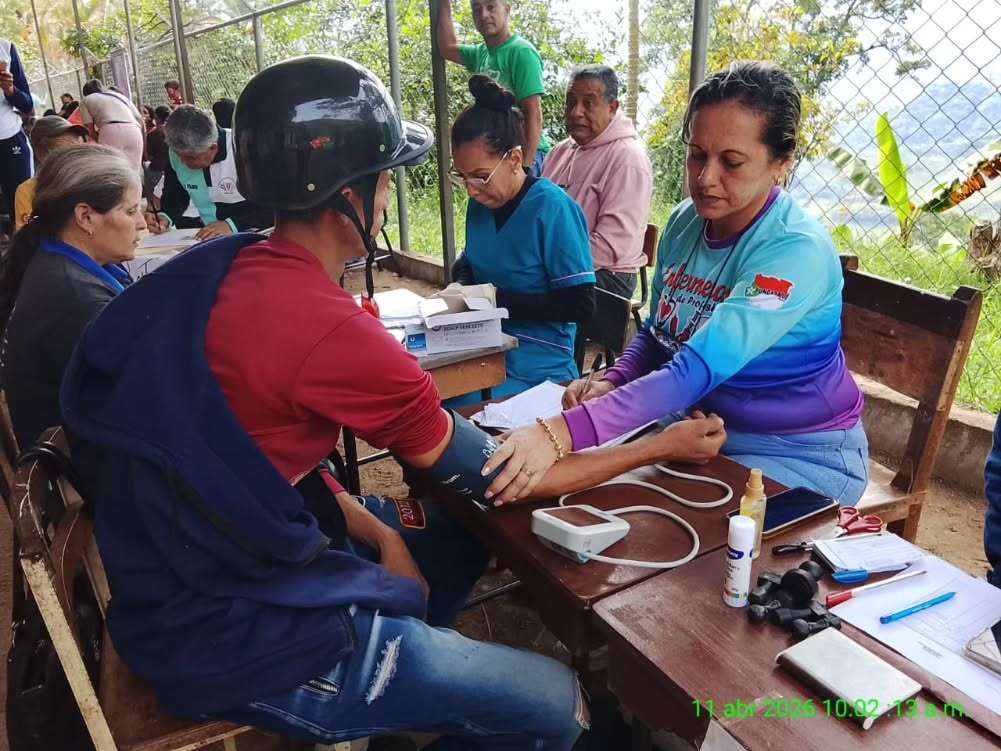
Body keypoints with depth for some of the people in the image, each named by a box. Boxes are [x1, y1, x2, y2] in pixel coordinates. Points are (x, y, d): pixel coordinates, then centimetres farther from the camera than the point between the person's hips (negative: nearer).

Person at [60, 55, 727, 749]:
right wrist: (669, 444, -5)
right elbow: (499, 477, -17)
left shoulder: (223, 271, -2)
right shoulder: (325, 326, -28)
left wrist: (378, 533, -1)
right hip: (233, 638, -9)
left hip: (193, 564, 9)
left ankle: (405, 690, 35)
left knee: (460, 528, 22)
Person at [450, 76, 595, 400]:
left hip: (536, 368, -6)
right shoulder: (480, 203, 6)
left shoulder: (553, 208, -14)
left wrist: (497, 299, -18)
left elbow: (580, 303, -16)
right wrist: (462, 288, -1)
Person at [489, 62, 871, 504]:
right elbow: (657, 333, 9)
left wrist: (562, 432, -47)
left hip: (798, 453, -5)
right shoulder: (684, 222, -4)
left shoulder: (797, 250, -25)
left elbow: (697, 371, -36)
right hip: (706, 427, 6)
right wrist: (612, 383, -14)